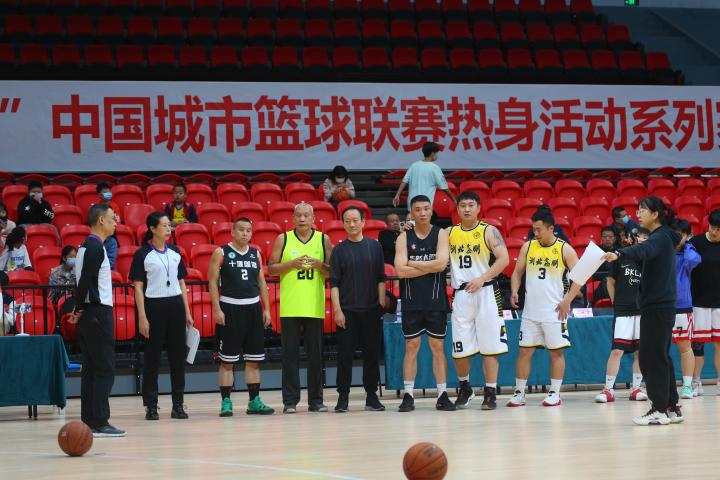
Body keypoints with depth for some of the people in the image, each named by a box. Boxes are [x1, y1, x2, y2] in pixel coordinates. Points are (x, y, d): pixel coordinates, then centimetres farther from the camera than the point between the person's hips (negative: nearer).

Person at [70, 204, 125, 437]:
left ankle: (89, 422, 11)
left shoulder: (87, 246, 17)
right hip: (98, 312, -10)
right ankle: (99, 423, -8)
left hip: (89, 313, 10)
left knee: (91, 370, 10)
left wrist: (79, 309, 10)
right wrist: (80, 308, -12)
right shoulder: (95, 247, -13)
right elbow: (85, 279, -21)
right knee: (104, 369, -8)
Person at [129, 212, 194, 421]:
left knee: (178, 355, 5)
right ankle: (151, 406, 6)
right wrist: (142, 317, -12)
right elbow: (138, 287, -6)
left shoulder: (175, 252, 10)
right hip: (154, 306, -5)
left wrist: (187, 312, 9)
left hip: (175, 305, 5)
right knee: (152, 356, -1)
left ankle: (178, 404, 11)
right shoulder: (142, 254, -5)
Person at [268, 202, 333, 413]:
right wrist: (291, 264, -11)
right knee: (290, 355, 0)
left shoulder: (323, 240, 7)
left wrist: (319, 265, -11)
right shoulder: (283, 239, 5)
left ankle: (316, 400, 11)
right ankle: (290, 401, 4)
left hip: (315, 307, 1)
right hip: (290, 307, -1)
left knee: (315, 355, 4)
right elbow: (271, 269, 4)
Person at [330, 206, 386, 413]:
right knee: (345, 355, 0)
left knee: (372, 353, 4)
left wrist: (382, 303, -1)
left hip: (371, 310, 1)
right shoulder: (339, 250, 2)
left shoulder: (374, 246, 6)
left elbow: (381, 278, 7)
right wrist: (337, 310, -8)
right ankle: (343, 397, 6)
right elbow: (334, 283, -1)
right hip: (347, 310, -1)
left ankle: (372, 396, 13)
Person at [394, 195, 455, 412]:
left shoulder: (441, 234, 1)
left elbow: (441, 263, -15)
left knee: (438, 346, 4)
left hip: (436, 300, 0)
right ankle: (408, 395, 7)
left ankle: (442, 395, 7)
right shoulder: (404, 237, 2)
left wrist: (412, 263, -11)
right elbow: (401, 270, -10)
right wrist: (430, 267, -11)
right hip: (411, 302, 0)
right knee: (411, 347, 3)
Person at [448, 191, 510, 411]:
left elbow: (504, 259, -10)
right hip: (461, 294, 3)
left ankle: (490, 393, 4)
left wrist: (481, 279, -19)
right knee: (459, 349, 4)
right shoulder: (449, 233, 9)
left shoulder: (489, 231, -2)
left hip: (486, 292, -3)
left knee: (490, 346, -2)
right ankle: (465, 388, 25)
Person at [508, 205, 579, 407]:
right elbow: (517, 273, 14)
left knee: (556, 351, 1)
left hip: (554, 311, -3)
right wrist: (514, 292, -4)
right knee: (525, 351, 3)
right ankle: (519, 393, 9)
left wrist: (568, 300, -13)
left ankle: (555, 393, 9)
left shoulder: (564, 249, -4)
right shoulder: (528, 247, 6)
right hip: (530, 311, 3)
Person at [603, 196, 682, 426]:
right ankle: (671, 408, 15)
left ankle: (660, 409, -5)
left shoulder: (660, 237, -15)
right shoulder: (663, 237, 16)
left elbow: (642, 250, -35)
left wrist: (619, 254, -52)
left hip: (657, 307, -10)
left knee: (652, 357, -7)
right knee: (661, 357, 12)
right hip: (660, 305, 10)